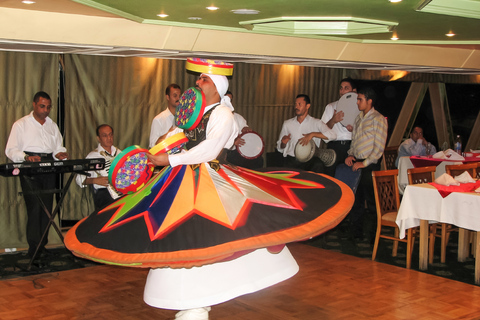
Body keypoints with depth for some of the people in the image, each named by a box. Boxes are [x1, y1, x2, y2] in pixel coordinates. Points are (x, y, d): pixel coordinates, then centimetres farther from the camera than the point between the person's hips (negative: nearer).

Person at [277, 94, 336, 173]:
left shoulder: (316, 123, 7)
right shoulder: (287, 124, 16)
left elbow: (332, 135, -10)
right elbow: (280, 149, 20)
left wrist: (312, 134, -18)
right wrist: (283, 143, -5)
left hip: (309, 160, -2)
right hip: (290, 160, 2)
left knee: (319, 165, -33)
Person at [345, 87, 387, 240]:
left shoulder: (378, 119, -9)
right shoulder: (359, 118, 15)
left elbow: (379, 147, -13)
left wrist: (364, 164, -14)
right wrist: (351, 155, 5)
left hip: (370, 166, -7)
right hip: (357, 164, 7)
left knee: (372, 202, -2)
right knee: (355, 200, 10)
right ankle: (356, 233, 20)